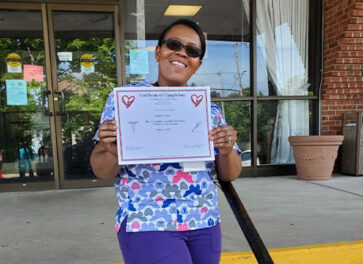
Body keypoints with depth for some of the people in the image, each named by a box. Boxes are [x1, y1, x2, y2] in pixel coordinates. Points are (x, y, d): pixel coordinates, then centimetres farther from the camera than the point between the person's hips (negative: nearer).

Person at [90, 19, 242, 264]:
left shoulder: (209, 109, 4)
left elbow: (230, 174, 5)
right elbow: (101, 171, -3)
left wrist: (227, 151, -16)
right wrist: (113, 153, -25)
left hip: (205, 224, 4)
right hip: (148, 225, -4)